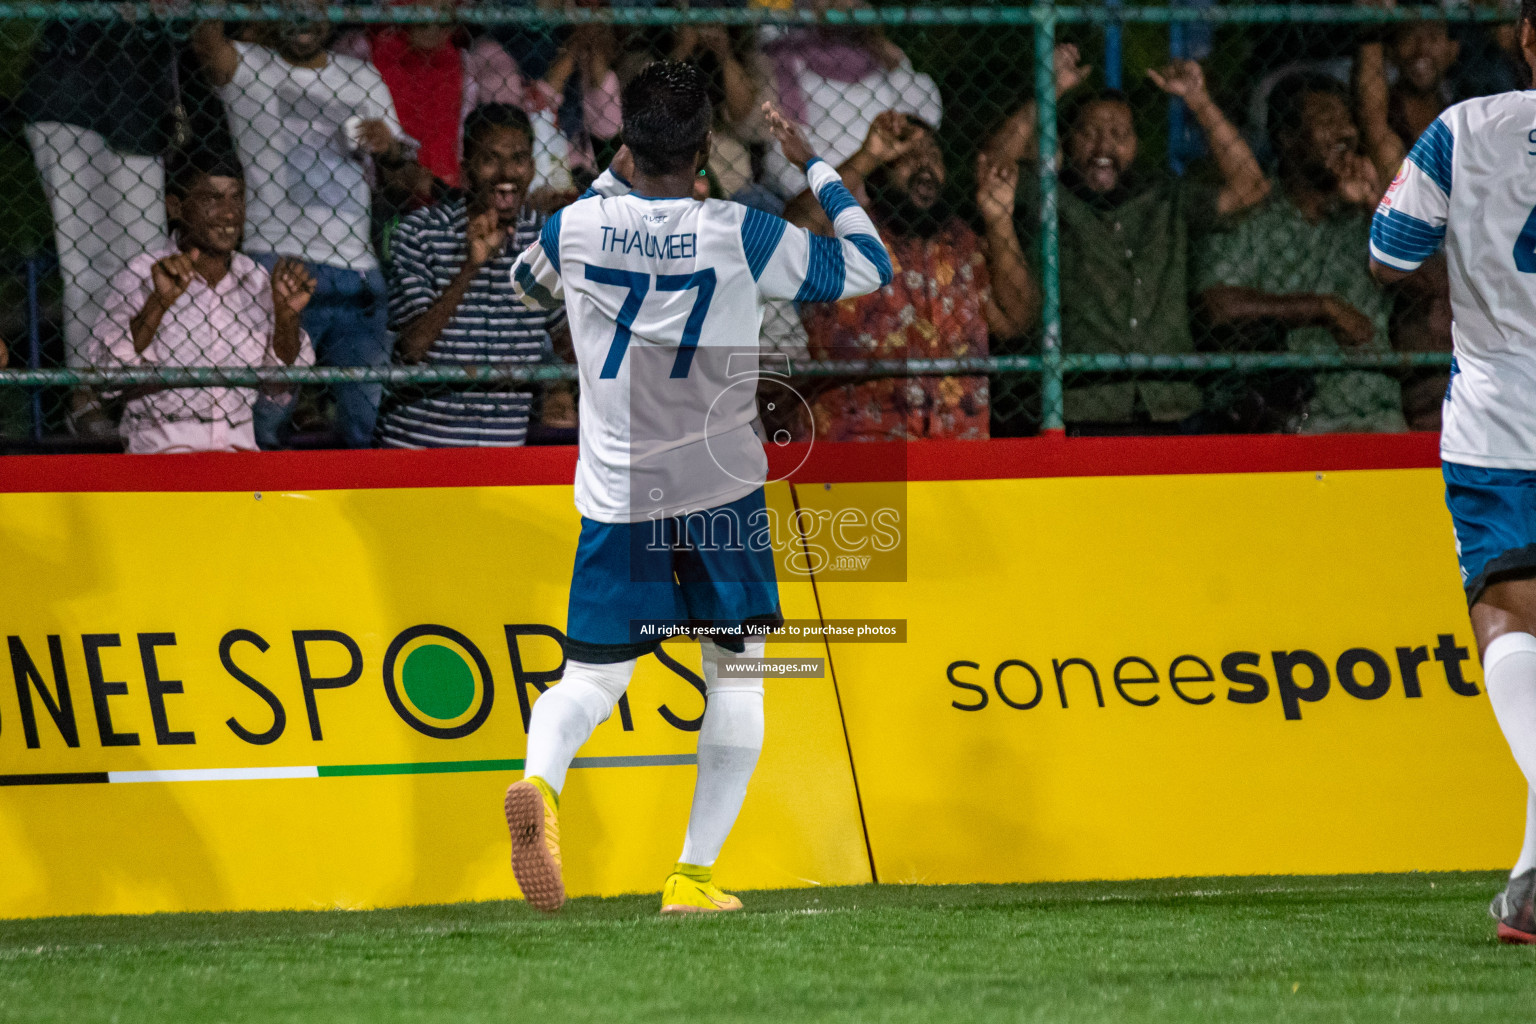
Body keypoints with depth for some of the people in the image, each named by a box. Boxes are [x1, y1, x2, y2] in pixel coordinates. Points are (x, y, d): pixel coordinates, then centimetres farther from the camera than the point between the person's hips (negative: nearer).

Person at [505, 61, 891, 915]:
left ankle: (540, 781, -27)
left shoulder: (580, 227, -4)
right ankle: (696, 874, 4)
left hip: (617, 493, 2)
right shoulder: (739, 234, -11)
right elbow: (870, 269, 1)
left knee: (591, 677, 8)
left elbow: (528, 285, 21)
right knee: (736, 675, 13)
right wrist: (813, 164, 10)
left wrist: (611, 185, 25)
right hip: (721, 489, -2)